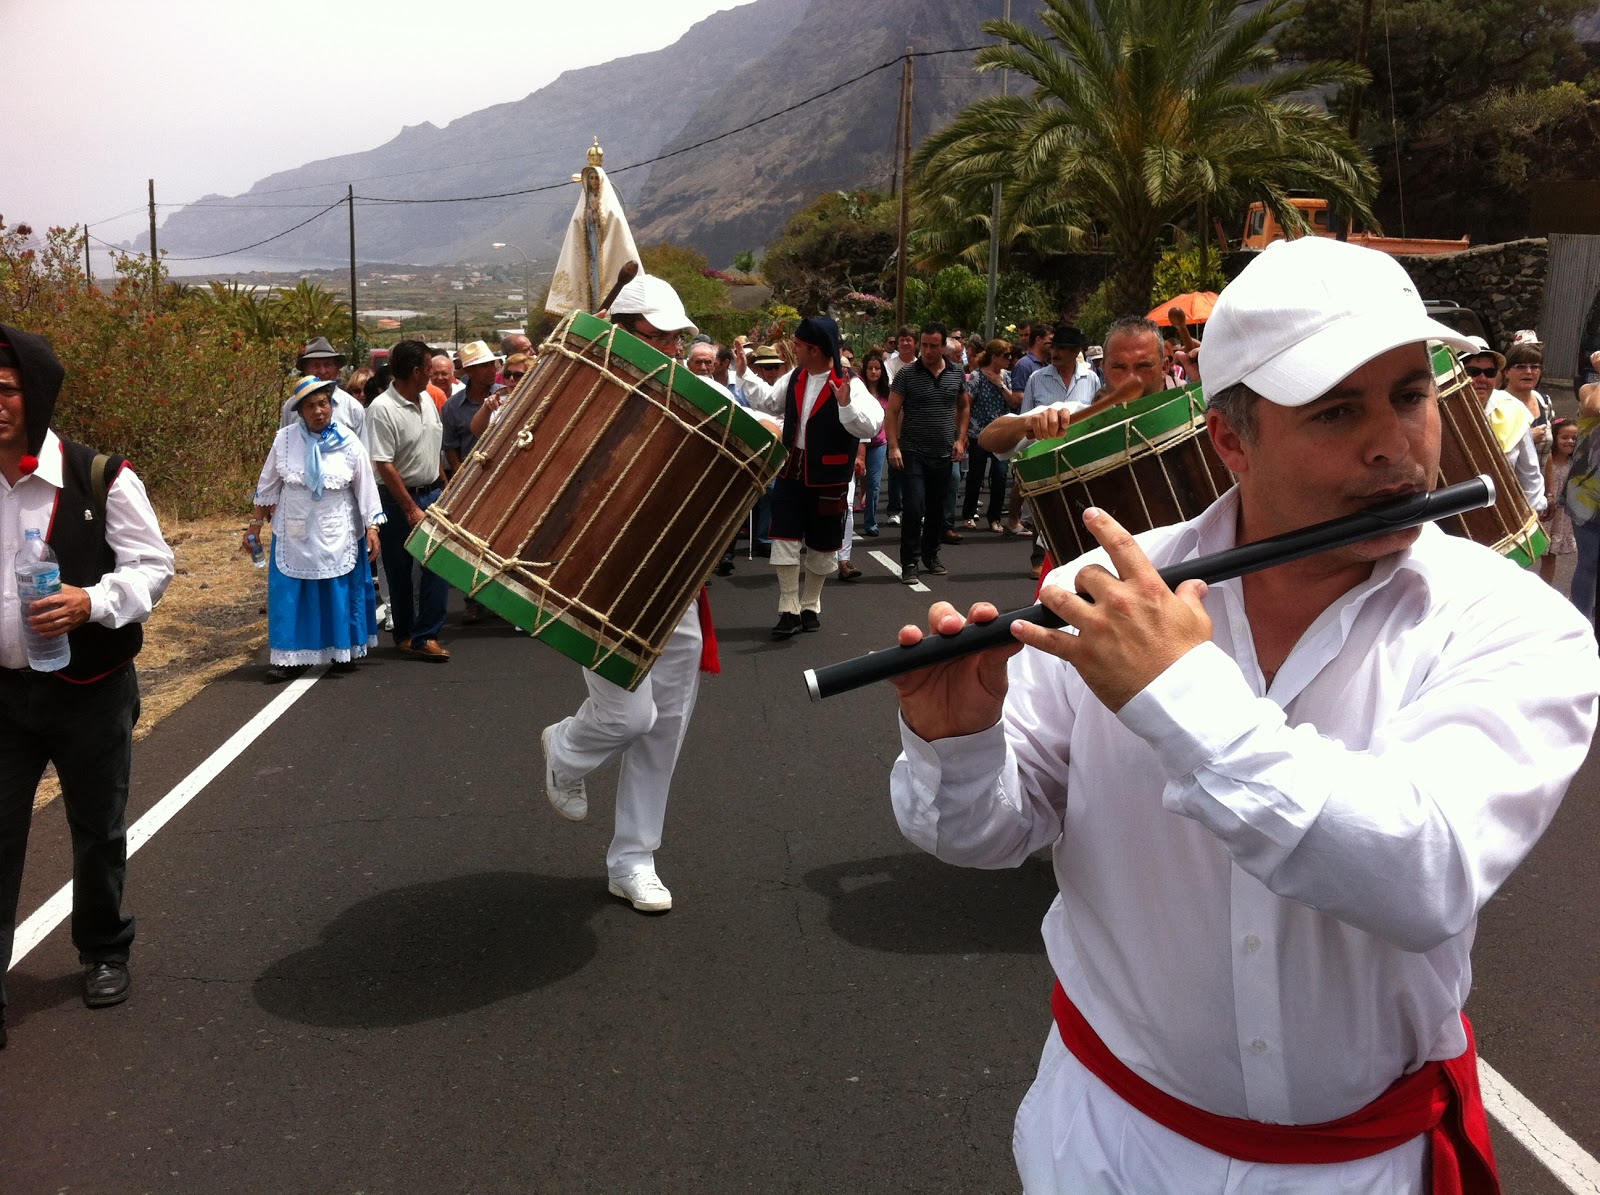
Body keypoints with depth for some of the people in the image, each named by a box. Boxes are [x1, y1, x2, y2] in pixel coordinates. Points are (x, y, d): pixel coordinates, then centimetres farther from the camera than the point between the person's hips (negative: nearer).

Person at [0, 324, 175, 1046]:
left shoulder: (101, 479, -11)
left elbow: (153, 565, -8)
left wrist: (93, 601, -24)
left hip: (90, 690, -2)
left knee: (98, 831, 16)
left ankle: (104, 953, 40)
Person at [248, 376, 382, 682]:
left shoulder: (348, 443, -5)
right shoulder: (285, 439, -2)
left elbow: (365, 488, 0)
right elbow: (267, 485, 7)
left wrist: (372, 529, -3)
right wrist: (255, 525, 8)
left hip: (337, 535, -1)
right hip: (293, 534, 1)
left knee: (339, 595, 6)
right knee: (288, 596, 1)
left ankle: (343, 652, 21)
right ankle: (282, 657, 8)